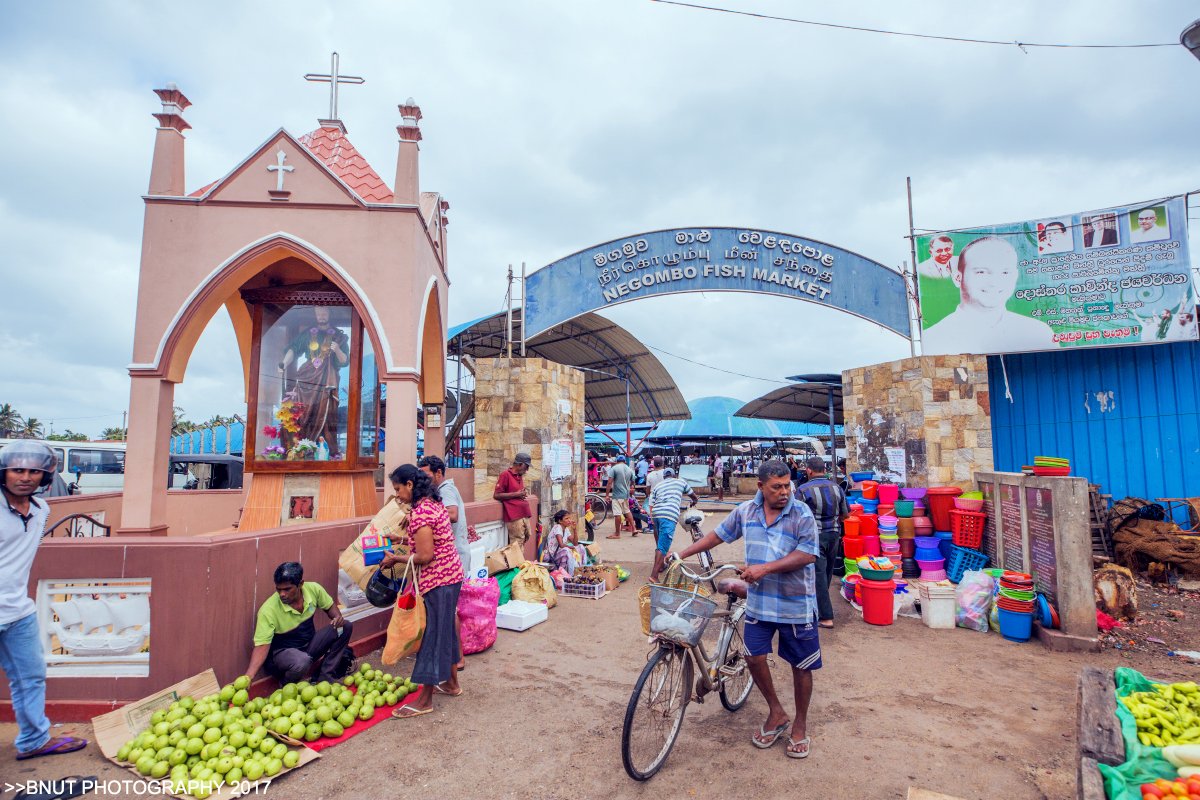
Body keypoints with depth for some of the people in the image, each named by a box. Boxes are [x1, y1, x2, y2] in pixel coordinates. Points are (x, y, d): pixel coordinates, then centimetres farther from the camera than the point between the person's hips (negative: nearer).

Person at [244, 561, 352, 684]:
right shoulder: (268, 611, -25)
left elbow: (330, 606, 7)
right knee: (302, 661, -40)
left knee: (346, 626, -13)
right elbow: (262, 645, -26)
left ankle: (326, 678, -5)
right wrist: (249, 675, -40)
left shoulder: (313, 589, -12)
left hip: (309, 646, 5)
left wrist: (337, 616, -15)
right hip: (281, 654, -5)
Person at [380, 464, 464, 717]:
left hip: (438, 579, -10)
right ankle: (451, 682, 35)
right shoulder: (434, 503, 9)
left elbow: (425, 556, -22)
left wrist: (395, 559, -10)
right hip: (451, 574, 10)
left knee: (434, 632, 0)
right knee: (445, 629, 20)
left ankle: (424, 700, 11)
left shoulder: (420, 512, -21)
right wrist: (406, 537, 17)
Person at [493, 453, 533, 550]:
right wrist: (516, 494, -11)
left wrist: (524, 493, 11)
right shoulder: (505, 474, -5)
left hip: (524, 515, 9)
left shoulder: (520, 476, 21)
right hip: (514, 517, -9)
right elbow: (496, 495, -10)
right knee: (518, 545, -10)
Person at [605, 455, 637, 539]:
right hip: (626, 494, 6)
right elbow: (632, 482, 22)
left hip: (617, 495, -6)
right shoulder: (630, 470, 9)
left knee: (617, 514, -4)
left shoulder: (614, 468, -8)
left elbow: (610, 483, -14)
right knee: (627, 511, 22)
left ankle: (617, 534, 1)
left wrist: (607, 495, -12)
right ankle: (633, 529, 23)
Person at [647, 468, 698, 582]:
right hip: (669, 515, -5)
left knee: (661, 542, 26)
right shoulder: (680, 481, 22)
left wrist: (652, 520, 29)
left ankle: (660, 566, 40)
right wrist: (693, 503, 56)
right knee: (663, 546, -9)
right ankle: (654, 575, -18)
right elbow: (694, 497, 34)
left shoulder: (658, 485, 27)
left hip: (655, 513, 5)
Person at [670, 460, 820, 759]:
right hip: (759, 601, 3)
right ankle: (776, 713, 29)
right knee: (754, 657, 4)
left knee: (801, 666, 8)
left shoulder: (802, 514, -11)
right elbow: (719, 534, 12)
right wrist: (682, 554, 11)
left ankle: (800, 724, 32)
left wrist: (765, 568, -25)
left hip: (796, 604, -3)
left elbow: (807, 554, -17)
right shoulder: (746, 511, 0)